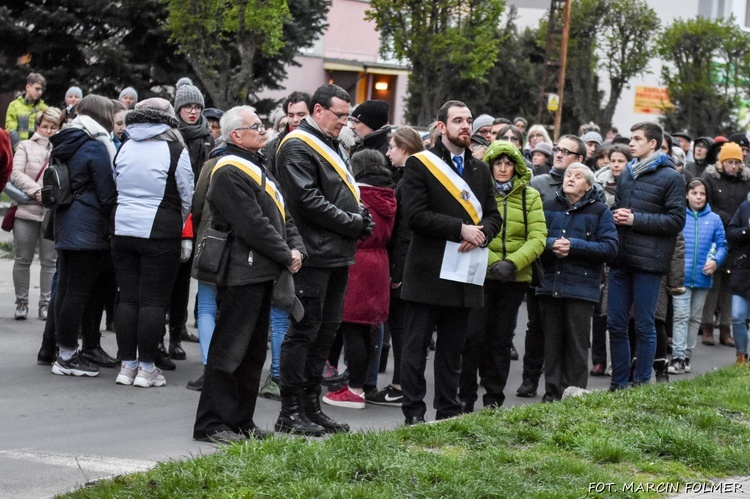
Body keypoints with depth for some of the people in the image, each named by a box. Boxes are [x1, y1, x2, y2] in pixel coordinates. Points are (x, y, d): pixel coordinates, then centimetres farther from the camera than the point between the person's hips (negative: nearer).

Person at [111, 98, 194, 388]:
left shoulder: (124, 149, 5)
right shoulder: (175, 151, -7)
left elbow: (117, 189, 12)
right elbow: (187, 197, 0)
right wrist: (177, 226, 16)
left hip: (123, 230, 4)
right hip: (160, 232, -4)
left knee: (127, 297, 9)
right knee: (154, 299, 0)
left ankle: (127, 365, 12)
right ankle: (146, 368, 2)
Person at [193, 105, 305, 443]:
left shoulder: (257, 167, 18)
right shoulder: (229, 172, -15)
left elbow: (282, 214, 18)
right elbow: (253, 225, -20)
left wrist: (296, 248, 2)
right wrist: (286, 256, -13)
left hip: (262, 273, 10)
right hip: (241, 273, -10)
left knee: (253, 351, 14)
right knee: (229, 349, -6)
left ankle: (240, 421, 22)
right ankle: (211, 423, -1)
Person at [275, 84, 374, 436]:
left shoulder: (334, 146, 20)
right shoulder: (298, 147, -10)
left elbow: (348, 193, 26)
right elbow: (307, 199, -19)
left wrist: (360, 219, 4)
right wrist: (352, 223, -14)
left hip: (338, 255, 10)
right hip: (313, 256, -10)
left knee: (326, 330, 13)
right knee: (304, 331, -6)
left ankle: (310, 405, 21)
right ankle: (290, 413, 0)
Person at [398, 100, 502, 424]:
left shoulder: (481, 170, 16)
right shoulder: (420, 165, -3)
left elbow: (493, 216, 13)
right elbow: (415, 215, -13)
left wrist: (480, 233, -9)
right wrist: (460, 229, -17)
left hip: (463, 272, 6)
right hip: (427, 272, -6)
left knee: (452, 348, 11)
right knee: (416, 345, -1)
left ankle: (449, 410, 17)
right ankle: (414, 411, 3)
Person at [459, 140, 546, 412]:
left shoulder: (530, 197, 7)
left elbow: (538, 238, 0)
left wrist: (512, 263, -14)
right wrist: (491, 262, -14)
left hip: (514, 279, 2)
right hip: (480, 275, -2)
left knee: (501, 339, 8)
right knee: (473, 335, -8)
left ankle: (494, 399, 16)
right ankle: (465, 397, 2)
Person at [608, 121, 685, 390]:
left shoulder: (670, 177, -3)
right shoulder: (627, 174, 16)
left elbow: (676, 220, -9)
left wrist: (635, 219, -13)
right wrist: (616, 215, 3)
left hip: (648, 263, -6)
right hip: (621, 261, 6)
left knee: (644, 326, 0)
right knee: (616, 324, 7)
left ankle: (641, 385, 8)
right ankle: (619, 385, 17)